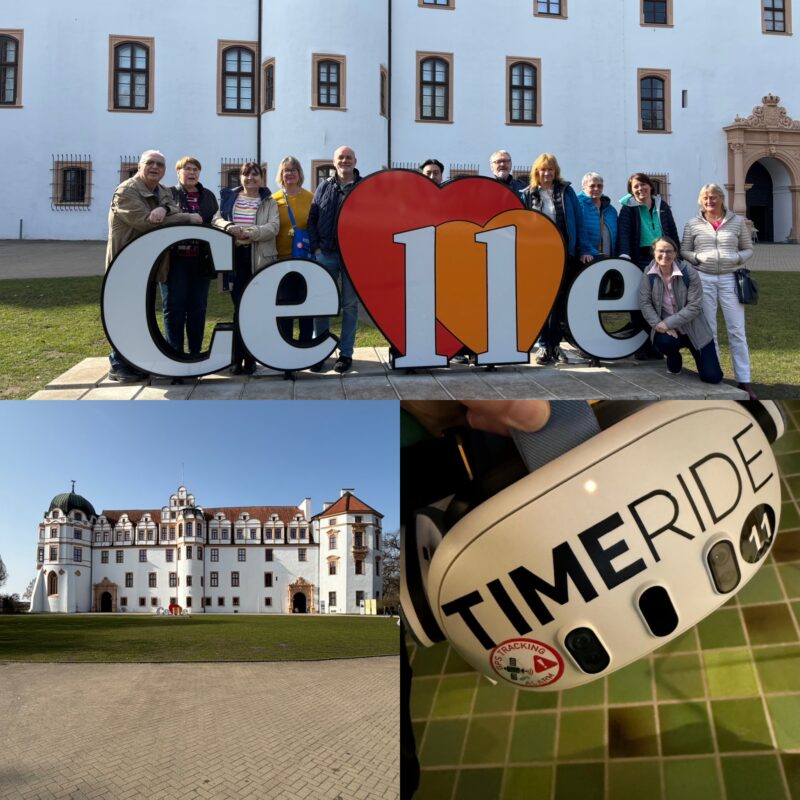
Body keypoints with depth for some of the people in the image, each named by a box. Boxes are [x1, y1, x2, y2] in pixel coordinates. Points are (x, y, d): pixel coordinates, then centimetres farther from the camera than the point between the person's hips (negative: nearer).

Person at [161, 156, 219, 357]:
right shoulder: (169, 194, 4)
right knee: (174, 308, 0)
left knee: (198, 308, 8)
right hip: (176, 260, -4)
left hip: (200, 261, 4)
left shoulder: (208, 197, 16)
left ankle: (195, 354, 16)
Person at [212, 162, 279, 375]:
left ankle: (250, 359, 7)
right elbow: (216, 219, 7)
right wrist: (229, 227, -16)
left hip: (259, 259, -2)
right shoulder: (229, 198, 14)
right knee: (238, 307, 1)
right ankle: (237, 358, 6)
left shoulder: (269, 202, 7)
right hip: (234, 257, 2)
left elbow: (273, 227, -7)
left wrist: (250, 233, -20)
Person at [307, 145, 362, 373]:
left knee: (350, 305, 4)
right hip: (326, 254, 2)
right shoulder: (324, 187, 11)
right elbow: (312, 219, 9)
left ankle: (346, 353, 11)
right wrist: (316, 247, -1)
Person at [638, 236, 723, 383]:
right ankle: (674, 362, 2)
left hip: (693, 329, -1)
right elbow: (645, 303, -7)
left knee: (712, 376, -9)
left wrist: (668, 323, -24)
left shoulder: (689, 273, -14)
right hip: (665, 328, 1)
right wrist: (659, 324, -23)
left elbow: (694, 307, -17)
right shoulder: (649, 274, -6)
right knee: (665, 342, -38)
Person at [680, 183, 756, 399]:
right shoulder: (692, 224, 5)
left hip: (730, 279, 0)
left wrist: (738, 258, -9)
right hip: (703, 279, 0)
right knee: (708, 331, 7)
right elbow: (684, 251, 8)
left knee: (737, 331, -2)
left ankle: (744, 380, 2)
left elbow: (748, 249, 11)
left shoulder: (737, 221, 6)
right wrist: (697, 258, -11)